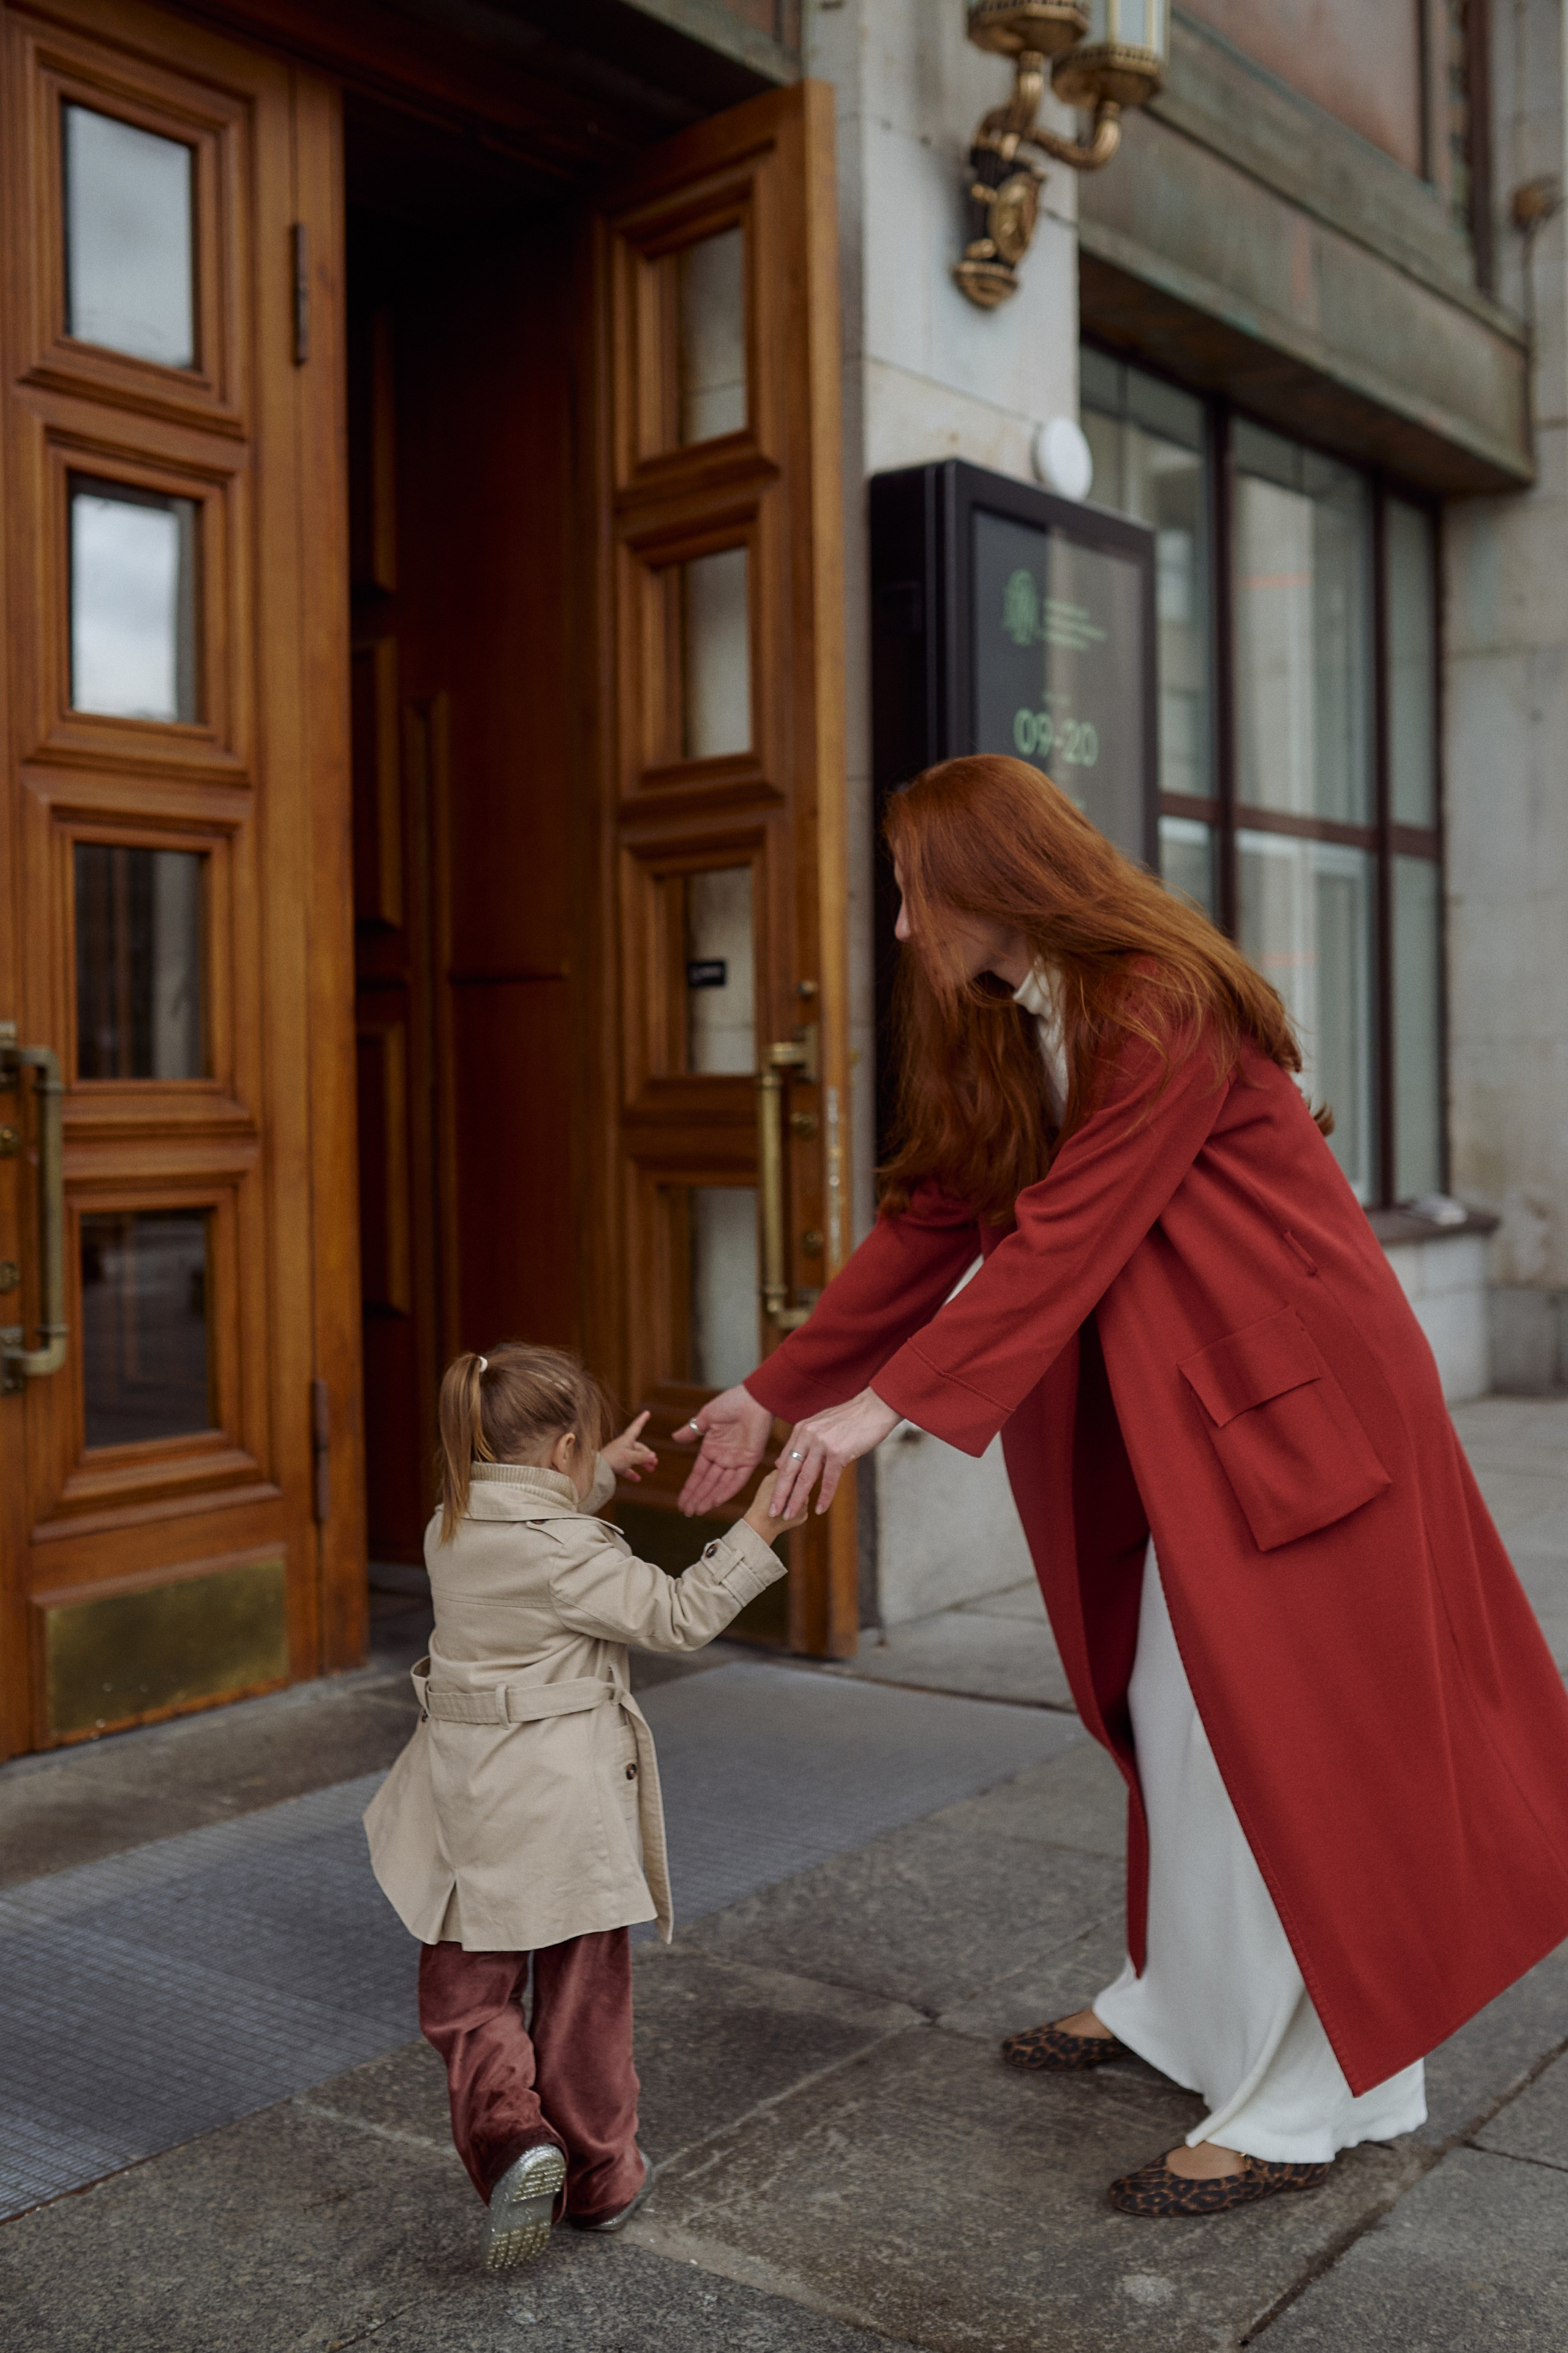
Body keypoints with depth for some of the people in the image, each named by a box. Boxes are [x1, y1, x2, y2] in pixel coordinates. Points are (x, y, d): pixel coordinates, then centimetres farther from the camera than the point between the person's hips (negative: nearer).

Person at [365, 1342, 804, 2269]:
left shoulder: (453, 1531, 2)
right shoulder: (573, 1555, -19)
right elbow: (679, 1617, -14)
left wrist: (600, 1476, 31)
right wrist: (756, 1533, -12)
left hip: (473, 1807, 4)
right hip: (568, 1801, -4)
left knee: (466, 1994, 14)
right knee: (586, 1997, 13)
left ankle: (509, 2136, -9)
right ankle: (601, 2180, 24)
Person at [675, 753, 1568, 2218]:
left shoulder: (1161, 1011, -21)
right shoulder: (997, 1032, 7)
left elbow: (1061, 1242, -25)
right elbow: (928, 1225, 8)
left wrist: (884, 1406, -25)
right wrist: (774, 1395, 6)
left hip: (1287, 1386, -8)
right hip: (1175, 1407, 9)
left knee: (1270, 1724, -5)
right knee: (1172, 1707, 14)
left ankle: (1297, 2107, 6)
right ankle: (1180, 2004, 30)